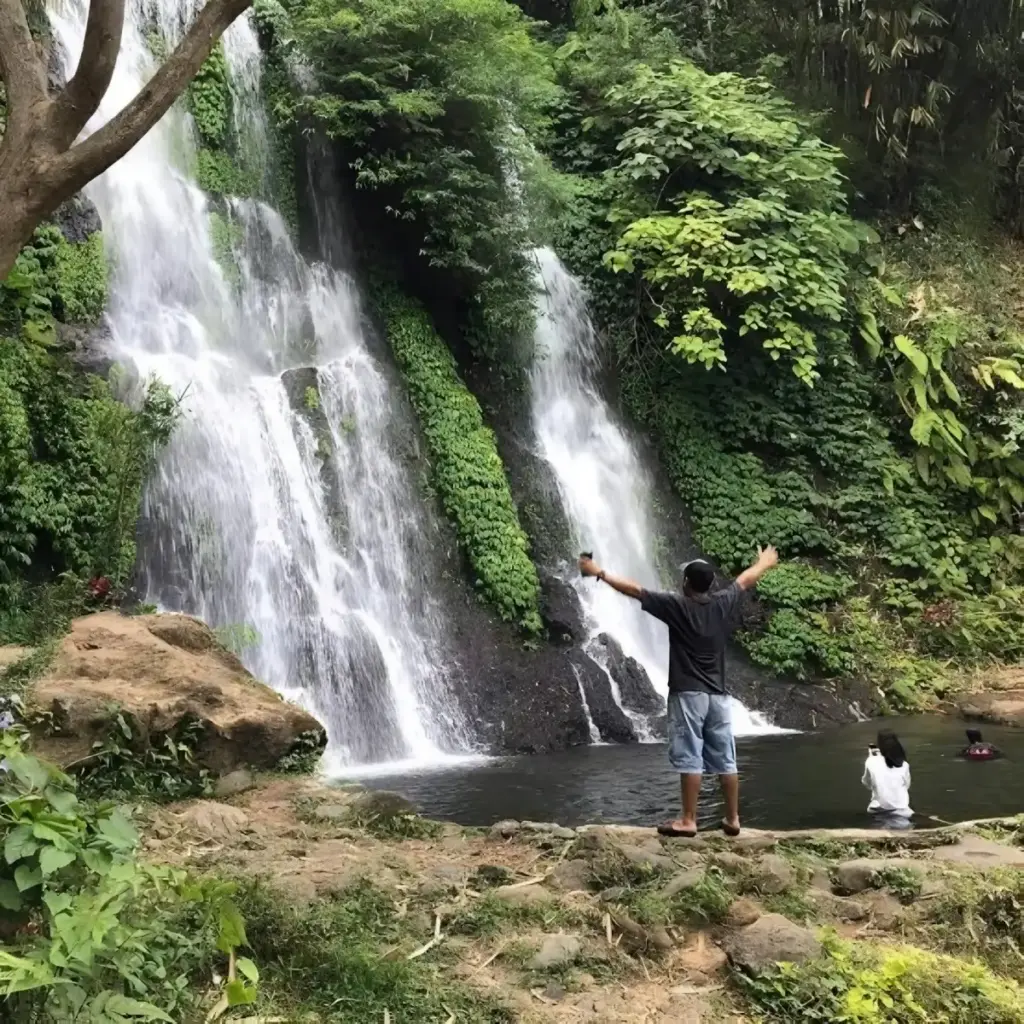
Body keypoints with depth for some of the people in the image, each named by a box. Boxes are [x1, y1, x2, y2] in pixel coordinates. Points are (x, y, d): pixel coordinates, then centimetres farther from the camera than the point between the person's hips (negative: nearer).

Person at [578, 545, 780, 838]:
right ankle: (733, 819, 16)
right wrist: (765, 563, 42)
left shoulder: (677, 606, -9)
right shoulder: (723, 603, 4)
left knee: (689, 759, -5)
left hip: (687, 694, -5)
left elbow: (635, 590, -8)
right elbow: (745, 579, 23)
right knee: (725, 760, 9)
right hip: (717, 695, 5)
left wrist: (599, 573, -2)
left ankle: (688, 821, -3)